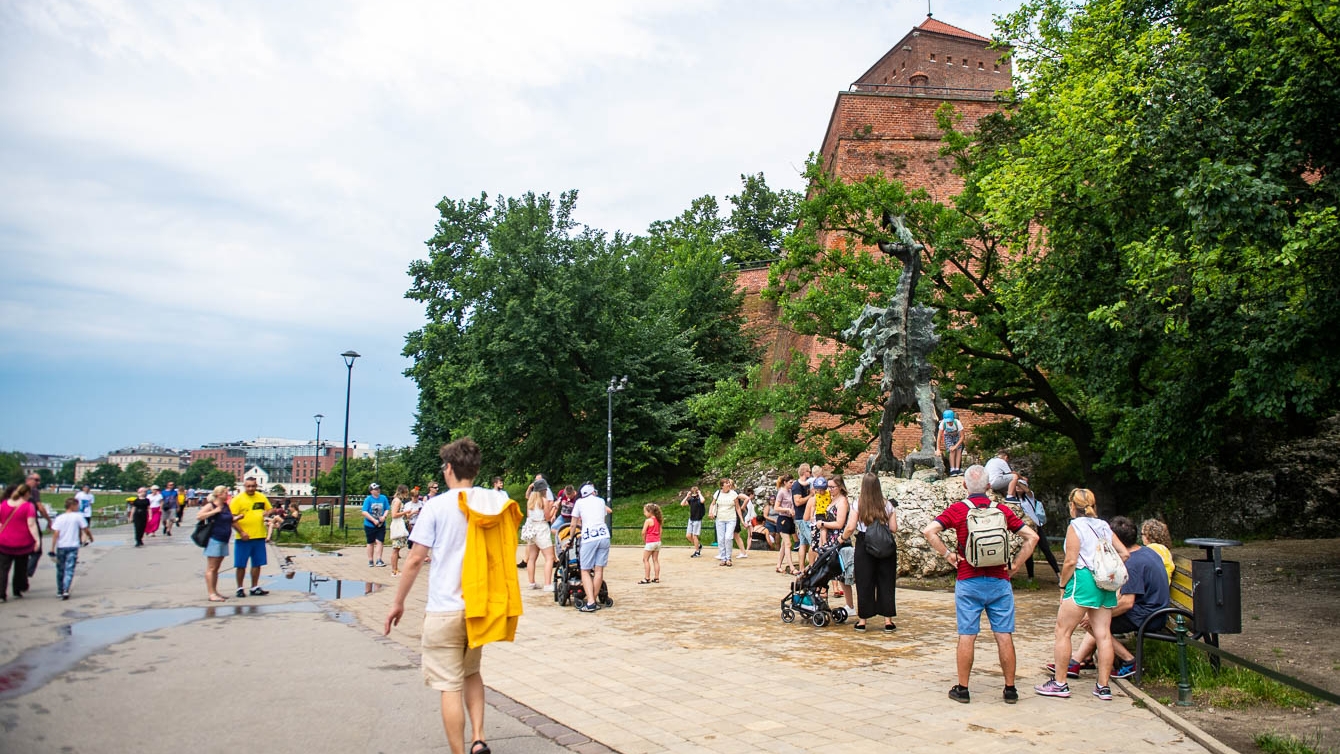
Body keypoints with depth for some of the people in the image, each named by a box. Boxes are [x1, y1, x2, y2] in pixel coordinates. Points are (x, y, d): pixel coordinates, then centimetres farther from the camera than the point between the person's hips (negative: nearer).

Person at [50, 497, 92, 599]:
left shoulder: (59, 518, 1)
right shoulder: (78, 516, -3)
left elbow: (56, 534, -5)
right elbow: (86, 529, 1)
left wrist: (52, 549, -5)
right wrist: (91, 538, 20)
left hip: (61, 547, 2)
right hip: (73, 546, -2)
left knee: (60, 570, 15)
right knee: (69, 570, -3)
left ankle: (60, 591, 23)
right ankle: (66, 590, -18)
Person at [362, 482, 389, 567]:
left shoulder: (383, 498, 2)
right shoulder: (368, 499, -8)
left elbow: (387, 509, 7)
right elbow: (364, 512, -13)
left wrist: (384, 516, -13)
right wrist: (374, 520, -19)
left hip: (381, 525, 2)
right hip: (370, 525, -2)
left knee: (379, 542, -7)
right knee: (371, 543, 10)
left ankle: (378, 560, -7)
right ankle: (370, 561, 20)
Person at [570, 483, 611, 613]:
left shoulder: (579, 502, 12)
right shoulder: (601, 501, 20)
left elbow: (573, 524, 15)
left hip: (588, 538, -3)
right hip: (604, 535, 3)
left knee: (585, 571, 0)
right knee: (599, 570, 6)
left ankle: (590, 602, -12)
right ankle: (595, 600, 8)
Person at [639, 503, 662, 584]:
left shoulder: (648, 520, -14)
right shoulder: (658, 520, 8)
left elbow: (643, 532, -13)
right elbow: (660, 531, 11)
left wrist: (644, 541, 0)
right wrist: (658, 539, 15)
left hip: (650, 542, -7)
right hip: (658, 542, 7)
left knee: (645, 559, 2)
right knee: (655, 560, 11)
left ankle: (647, 578, 0)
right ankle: (657, 578, 13)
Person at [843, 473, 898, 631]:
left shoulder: (858, 504, -7)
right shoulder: (887, 505, -2)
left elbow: (850, 528, -10)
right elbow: (893, 528, -3)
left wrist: (843, 538, 8)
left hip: (864, 547, -1)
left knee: (864, 584, 8)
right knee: (886, 583, 9)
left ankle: (862, 621, 14)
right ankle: (888, 621, 11)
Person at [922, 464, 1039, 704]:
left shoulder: (957, 509, -4)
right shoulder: (1002, 510, 3)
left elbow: (929, 531, -15)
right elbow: (1032, 537, 5)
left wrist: (947, 554, -5)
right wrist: (1015, 565, 7)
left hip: (969, 582, -2)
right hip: (999, 581, 2)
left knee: (967, 636, 3)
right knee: (1004, 636, 7)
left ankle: (962, 689, 10)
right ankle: (1010, 689, 15)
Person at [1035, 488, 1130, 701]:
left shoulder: (1075, 526, -6)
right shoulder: (1104, 526, 13)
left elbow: (1071, 561, -11)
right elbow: (1124, 554, 11)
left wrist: (1063, 585, -2)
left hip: (1083, 581, -7)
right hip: (1105, 585, 7)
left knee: (1062, 632, 0)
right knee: (1103, 634, 6)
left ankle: (1059, 683, 2)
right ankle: (1103, 686, 9)